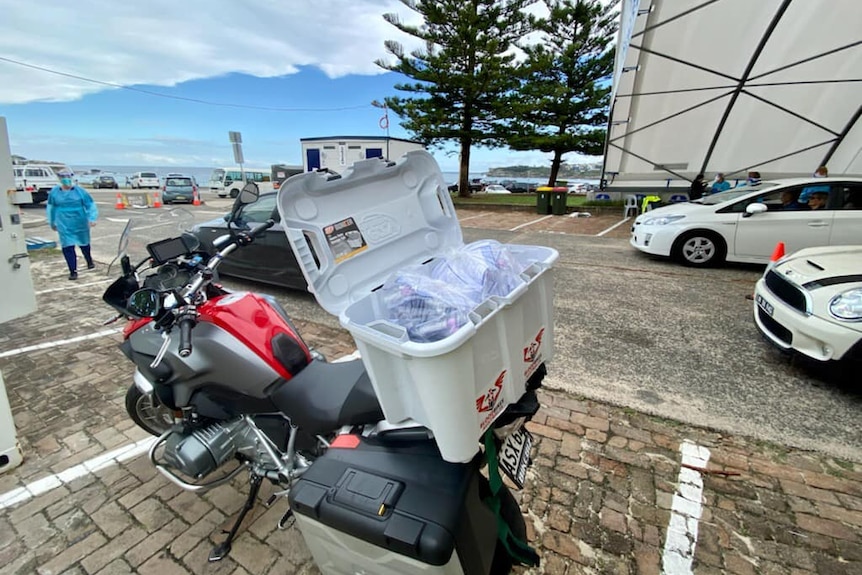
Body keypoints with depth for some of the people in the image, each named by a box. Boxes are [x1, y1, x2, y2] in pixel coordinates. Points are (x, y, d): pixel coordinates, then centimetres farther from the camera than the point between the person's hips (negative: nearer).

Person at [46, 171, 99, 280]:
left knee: (84, 244, 18)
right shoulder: (54, 192, 2)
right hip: (64, 226, 1)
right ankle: (73, 271, -2)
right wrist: (52, 222, 18)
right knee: (67, 248, -6)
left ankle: (89, 261, 44)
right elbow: (51, 208, 14)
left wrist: (92, 218, -20)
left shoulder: (79, 191, -4)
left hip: (81, 224, -1)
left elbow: (90, 205, -6)